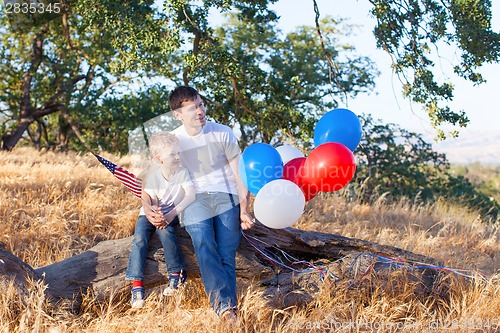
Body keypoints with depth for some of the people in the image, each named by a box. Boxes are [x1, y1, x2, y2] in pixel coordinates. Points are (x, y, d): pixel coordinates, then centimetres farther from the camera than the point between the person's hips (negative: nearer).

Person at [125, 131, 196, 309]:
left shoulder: (182, 173, -11)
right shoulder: (153, 177, -9)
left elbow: (191, 195, -23)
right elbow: (148, 202, -16)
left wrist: (172, 214, -34)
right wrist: (151, 214, -41)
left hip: (172, 214, -1)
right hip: (150, 214, 1)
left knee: (164, 230, -34)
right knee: (139, 238, -24)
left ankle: (177, 273, -18)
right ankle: (137, 285, -26)